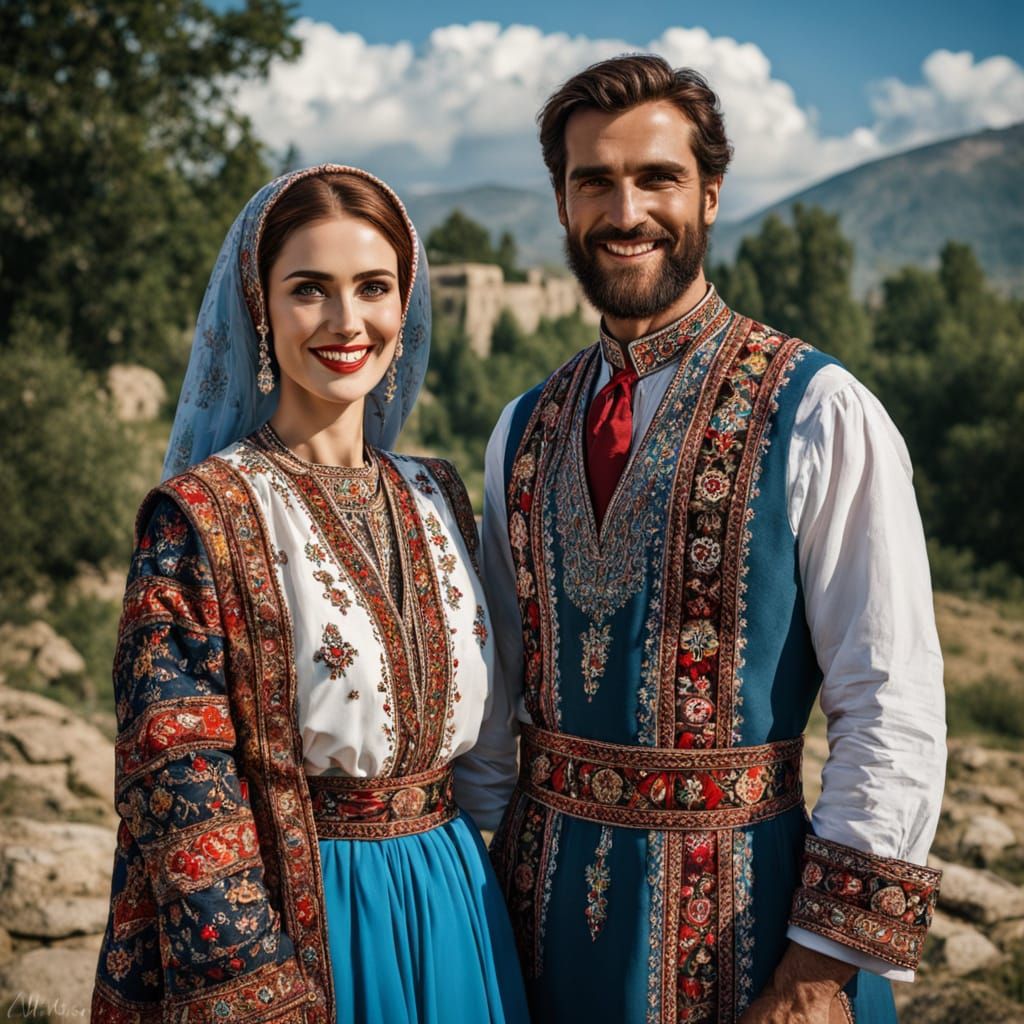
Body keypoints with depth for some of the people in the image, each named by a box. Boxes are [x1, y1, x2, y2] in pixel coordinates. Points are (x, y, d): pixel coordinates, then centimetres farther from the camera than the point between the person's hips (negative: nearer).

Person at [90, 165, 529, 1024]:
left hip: (452, 911, 5)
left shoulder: (436, 499, 4)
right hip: (296, 920, -5)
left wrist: (463, 874, 11)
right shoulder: (200, 516, -13)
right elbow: (182, 785, -16)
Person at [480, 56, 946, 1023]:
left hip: (742, 912, -4)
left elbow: (894, 714, -14)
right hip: (543, 908, 5)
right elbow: (495, 685, 10)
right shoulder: (523, 431, 5)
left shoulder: (821, 416, -12)